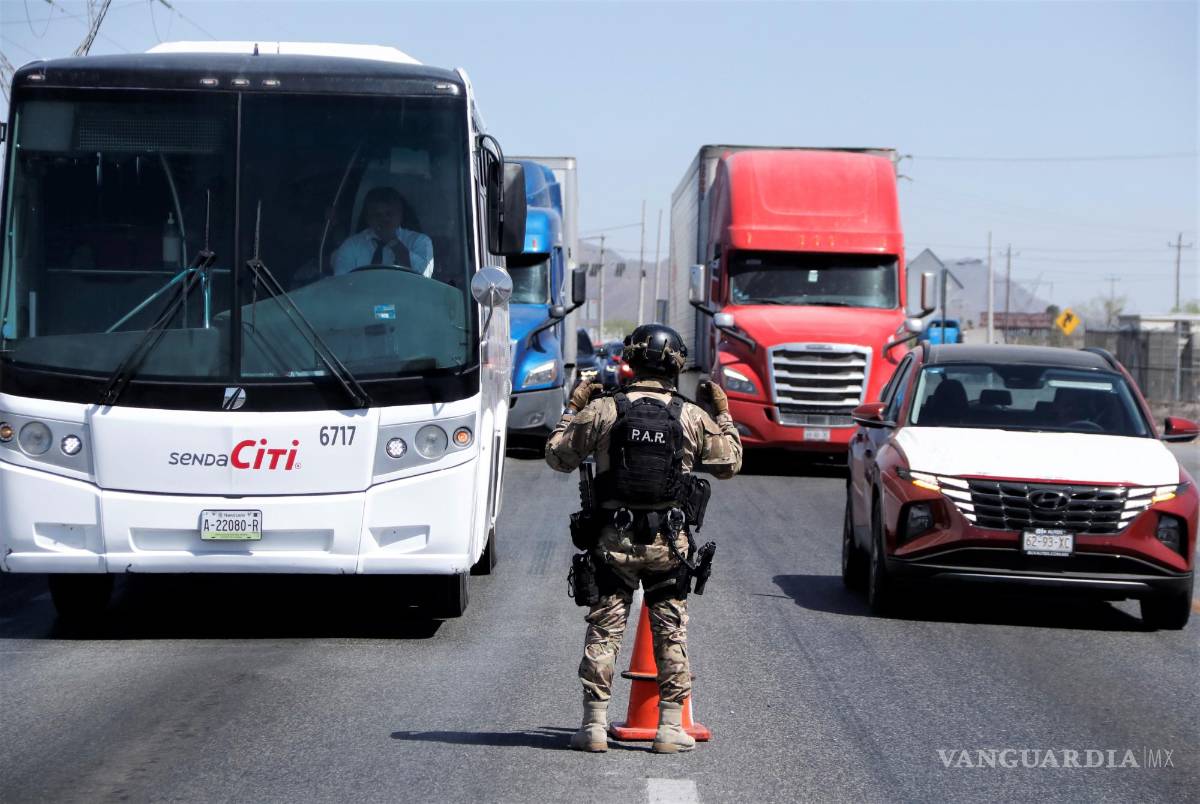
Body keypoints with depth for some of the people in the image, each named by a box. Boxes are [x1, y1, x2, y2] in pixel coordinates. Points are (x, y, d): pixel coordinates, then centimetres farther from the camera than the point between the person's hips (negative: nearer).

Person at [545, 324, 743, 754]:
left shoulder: (602, 411, -5)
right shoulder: (691, 417, -1)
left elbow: (558, 455, 5)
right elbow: (730, 462, 12)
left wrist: (574, 409, 18)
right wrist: (723, 414, 24)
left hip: (614, 540, -1)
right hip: (669, 542, 1)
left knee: (603, 630, 5)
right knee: (671, 633, 9)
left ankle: (594, 724, 4)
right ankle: (670, 727, 9)